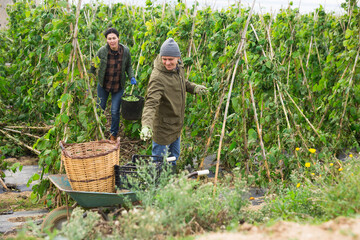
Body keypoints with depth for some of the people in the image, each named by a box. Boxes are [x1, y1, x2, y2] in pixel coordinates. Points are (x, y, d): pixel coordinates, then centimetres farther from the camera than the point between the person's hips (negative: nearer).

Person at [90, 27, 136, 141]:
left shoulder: (125, 51, -12)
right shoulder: (102, 51, -16)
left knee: (115, 111, -2)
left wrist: (131, 77, -11)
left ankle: (113, 135, 20)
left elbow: (128, 66, 5)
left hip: (118, 86, 0)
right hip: (103, 85, 0)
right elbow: (93, 67, -3)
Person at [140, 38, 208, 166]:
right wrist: (146, 125, -54)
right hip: (163, 128, -8)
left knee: (174, 157, 26)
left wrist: (194, 87, 0)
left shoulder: (178, 67, -4)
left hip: (176, 126, 8)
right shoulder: (158, 77, -30)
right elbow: (150, 103, -40)